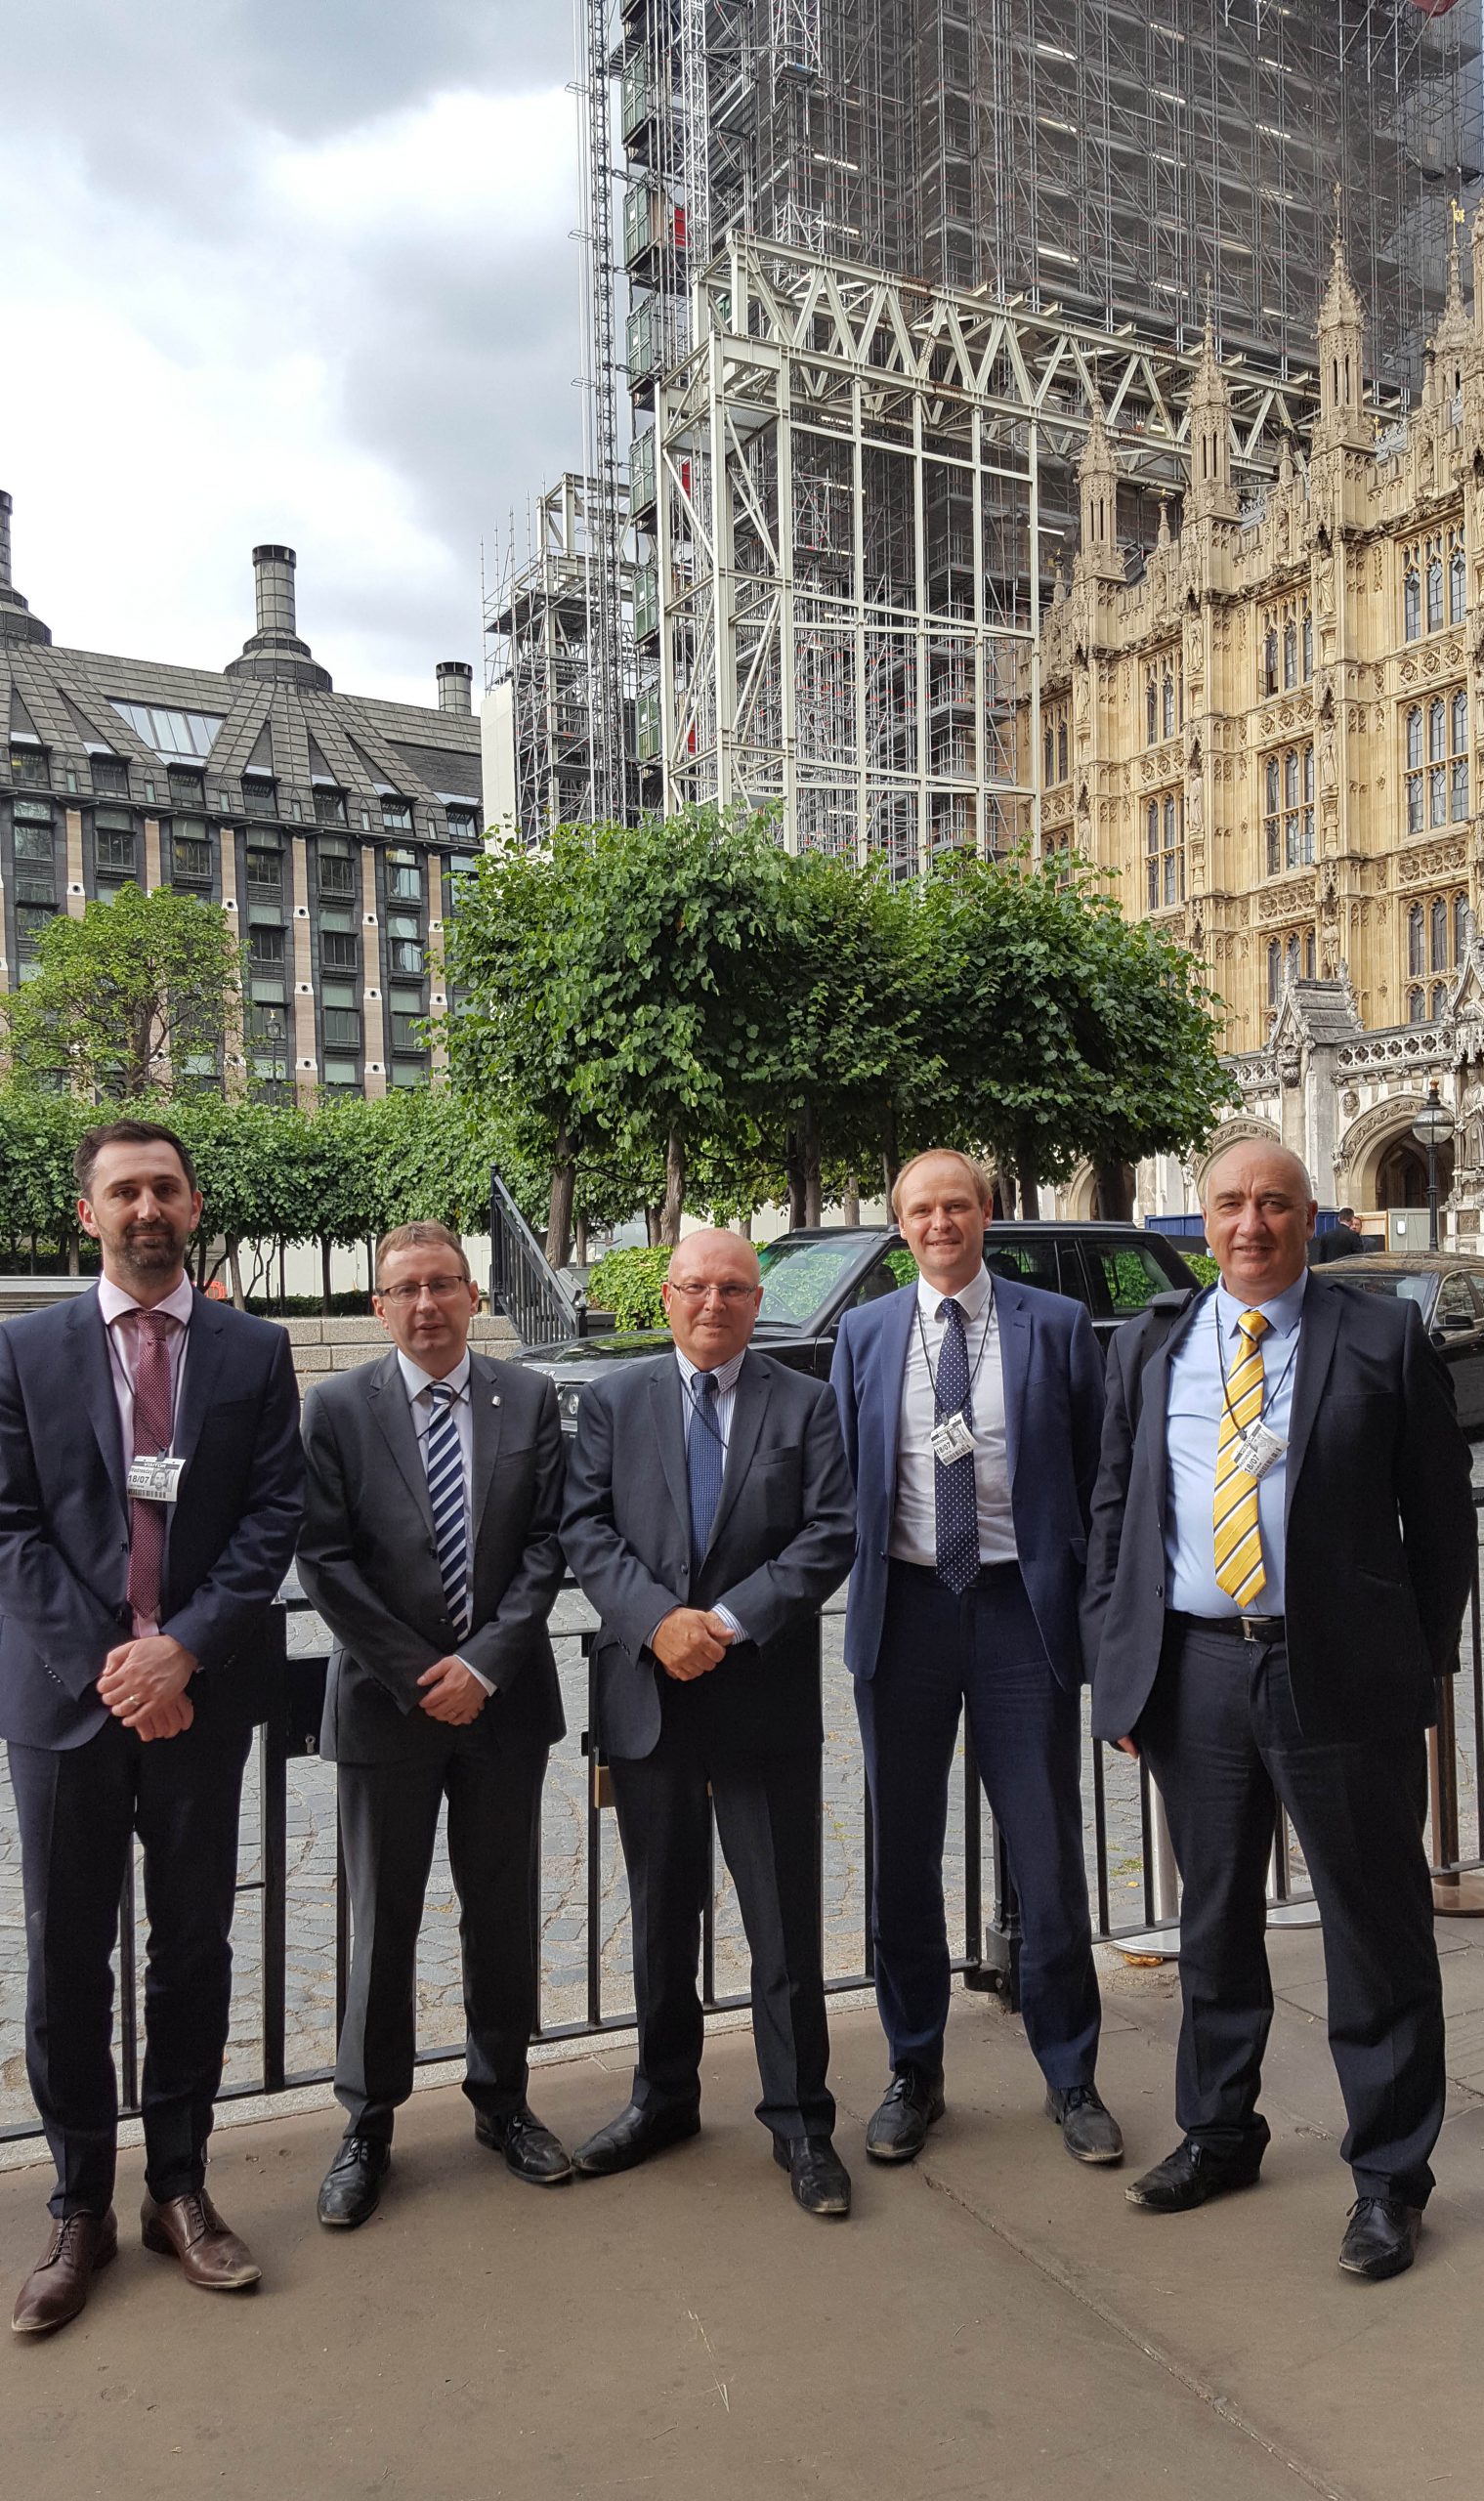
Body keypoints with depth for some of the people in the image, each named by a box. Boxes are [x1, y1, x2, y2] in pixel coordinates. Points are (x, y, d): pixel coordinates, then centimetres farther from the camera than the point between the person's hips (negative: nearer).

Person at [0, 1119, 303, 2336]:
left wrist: (183, 1648, -14)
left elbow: (273, 1518, -3)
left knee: (195, 1949, 11)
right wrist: (102, 1663, -11)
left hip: (202, 1691, 1)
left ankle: (180, 2189, 27)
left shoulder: (256, 1351, 3)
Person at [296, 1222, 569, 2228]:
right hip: (386, 1700, -1)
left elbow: (548, 1542, -3)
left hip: (504, 1697, 2)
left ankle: (503, 2100, 32)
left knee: (505, 1911, 14)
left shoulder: (530, 1398, 1)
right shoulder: (338, 1407, -3)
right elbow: (326, 1559, -7)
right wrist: (419, 1675, -11)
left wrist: (485, 1664, -12)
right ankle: (369, 2124, 26)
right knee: (383, 1921, 10)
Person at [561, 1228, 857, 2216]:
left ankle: (800, 2122, 20)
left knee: (786, 1920, 5)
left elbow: (831, 1534, -6)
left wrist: (731, 1620, -16)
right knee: (661, 1911, 16)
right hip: (647, 1692, 2)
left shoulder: (807, 1404, 2)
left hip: (767, 1694, -2)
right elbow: (586, 1529, -1)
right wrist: (658, 1619, -16)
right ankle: (665, 2095, 34)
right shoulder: (614, 1401, 7)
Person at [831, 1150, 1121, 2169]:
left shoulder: (1058, 1325, 0)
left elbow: (1097, 1478, 2)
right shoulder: (864, 1333, 6)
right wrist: (860, 1601, 2)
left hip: (1023, 1608, -2)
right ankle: (915, 2075, 30)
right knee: (905, 1858, 12)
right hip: (905, 1609, 2)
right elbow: (843, 1480, 9)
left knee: (1049, 1856, 7)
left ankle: (1070, 2076, 28)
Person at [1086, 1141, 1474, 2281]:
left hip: (1341, 1673, -3)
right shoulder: (1148, 1350, 8)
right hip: (1194, 1672, 3)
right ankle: (1219, 2133, 36)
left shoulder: (1386, 1340, -1)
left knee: (1378, 1927, 6)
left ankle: (1390, 2175, 25)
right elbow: (1113, 1513, 9)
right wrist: (1117, 1665, 5)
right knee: (1214, 1919, 17)